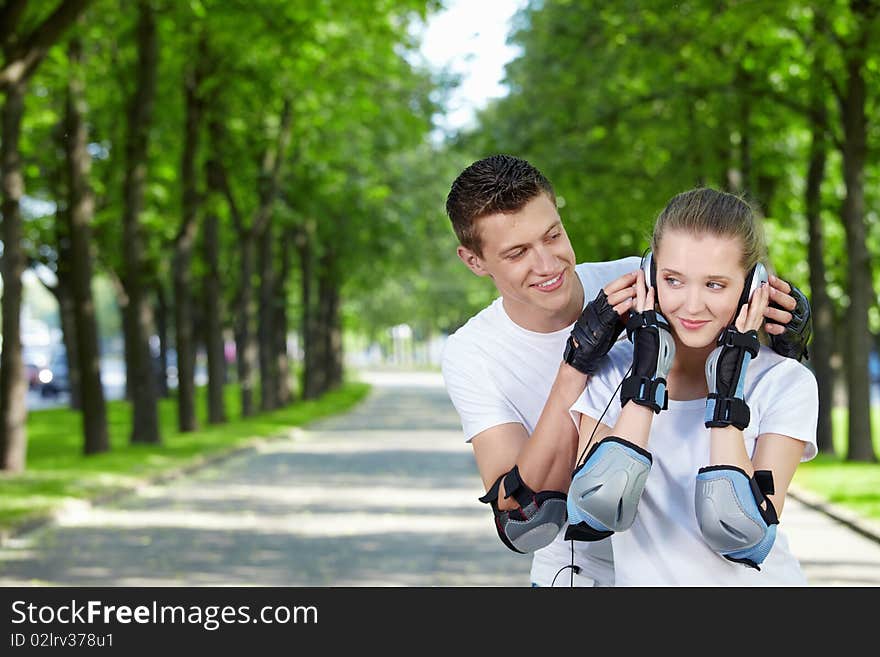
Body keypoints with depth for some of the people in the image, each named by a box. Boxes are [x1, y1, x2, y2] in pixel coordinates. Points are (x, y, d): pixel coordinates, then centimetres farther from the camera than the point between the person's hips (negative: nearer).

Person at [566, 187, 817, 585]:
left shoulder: (786, 383, -2)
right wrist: (647, 376, -10)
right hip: (642, 578, 1)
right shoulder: (610, 370, 1)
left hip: (753, 581, -1)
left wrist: (727, 389, -11)